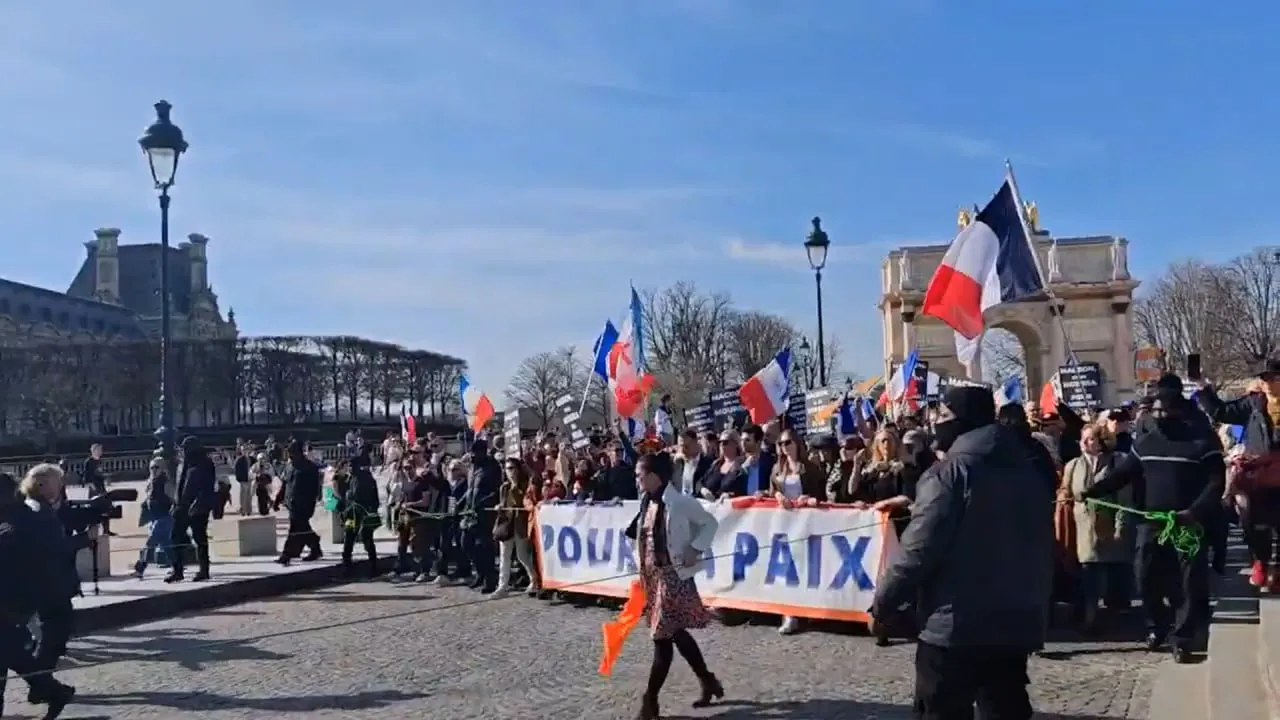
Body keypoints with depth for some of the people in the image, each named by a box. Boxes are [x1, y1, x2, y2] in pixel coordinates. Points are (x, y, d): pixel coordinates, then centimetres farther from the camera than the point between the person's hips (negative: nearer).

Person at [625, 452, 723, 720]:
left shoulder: (680, 502, -15)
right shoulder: (647, 503, 7)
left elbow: (710, 523, -5)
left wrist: (695, 550, -15)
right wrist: (643, 574, 8)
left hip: (673, 575, -8)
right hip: (652, 575, 8)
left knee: (663, 635, -3)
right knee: (676, 633, 16)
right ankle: (707, 681, 33)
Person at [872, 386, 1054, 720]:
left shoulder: (949, 472, -13)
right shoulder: (1027, 470, 13)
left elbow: (919, 549, -17)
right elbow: (1040, 546, 18)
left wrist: (883, 602, -7)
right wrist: (1035, 606, 24)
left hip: (956, 624, -7)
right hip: (1016, 621, 8)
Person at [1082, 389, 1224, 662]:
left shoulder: (1202, 442, -4)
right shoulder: (1144, 442, 10)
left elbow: (1216, 483, -9)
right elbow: (1122, 473, 9)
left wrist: (1195, 511, -23)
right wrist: (1091, 491, -5)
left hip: (1188, 524, -4)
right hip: (1151, 522, 4)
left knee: (1189, 583, -1)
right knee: (1147, 578, 6)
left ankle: (1182, 639, 9)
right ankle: (1157, 626, 28)